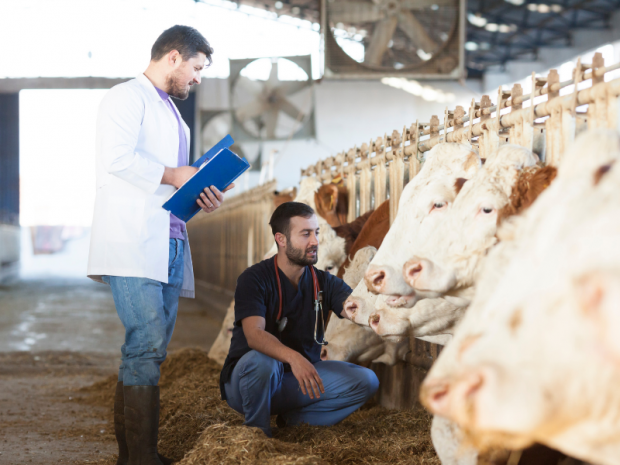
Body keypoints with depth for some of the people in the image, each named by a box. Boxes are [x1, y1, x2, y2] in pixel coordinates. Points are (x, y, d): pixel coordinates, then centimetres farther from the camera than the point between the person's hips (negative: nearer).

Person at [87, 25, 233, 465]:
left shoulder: (172, 113, 28)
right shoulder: (128, 97, -1)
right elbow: (117, 158, -17)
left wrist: (198, 194, 11)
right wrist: (172, 176, -9)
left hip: (169, 243, 9)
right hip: (133, 243, -9)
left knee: (150, 349, 7)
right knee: (148, 345, -14)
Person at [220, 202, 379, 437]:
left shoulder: (324, 283, -1)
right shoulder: (254, 279, -15)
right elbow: (254, 335, -30)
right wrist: (292, 357, -49)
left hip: (299, 379, 4)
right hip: (245, 380, -4)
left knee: (366, 381, -13)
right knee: (261, 361, -38)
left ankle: (292, 419, -5)